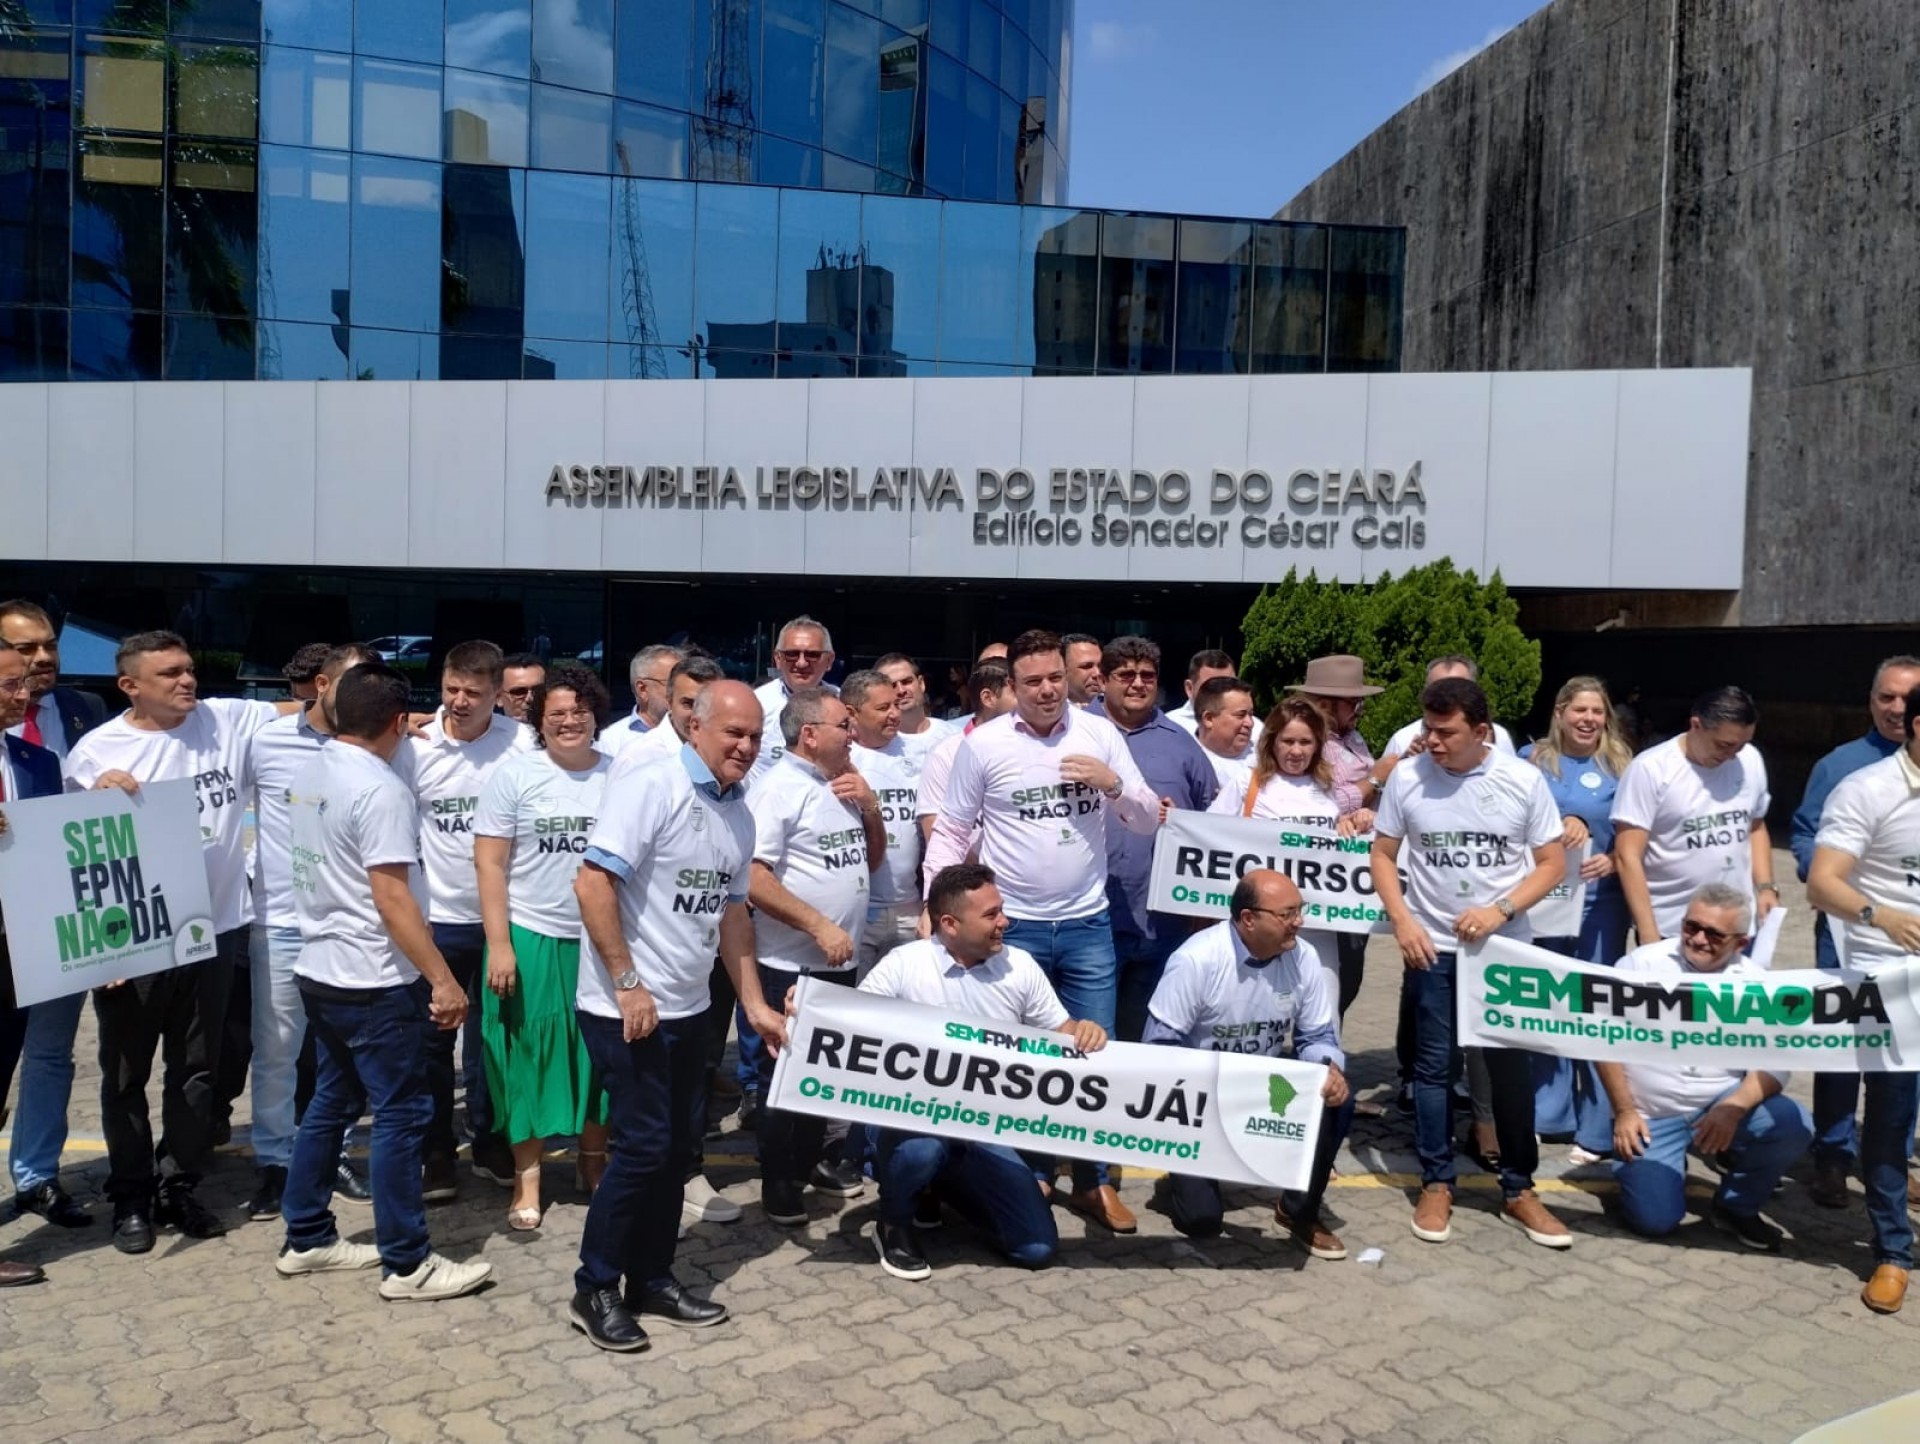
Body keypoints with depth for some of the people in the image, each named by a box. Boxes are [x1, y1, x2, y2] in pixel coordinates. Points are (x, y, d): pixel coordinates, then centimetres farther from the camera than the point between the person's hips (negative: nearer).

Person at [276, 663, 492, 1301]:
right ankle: (406, 1264, 7)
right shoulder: (380, 788, -19)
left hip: (320, 973, 9)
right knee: (401, 1116, -1)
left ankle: (306, 1238, 29)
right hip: (375, 983, -9)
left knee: (330, 1105, 18)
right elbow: (392, 897, -23)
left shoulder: (310, 775, 7)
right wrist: (443, 979, -21)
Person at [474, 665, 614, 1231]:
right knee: (530, 1055, 5)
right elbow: (489, 864, -5)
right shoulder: (514, 775, -4)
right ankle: (526, 1177, 18)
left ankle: (593, 1161, 31)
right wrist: (498, 944, -11)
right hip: (531, 938, -2)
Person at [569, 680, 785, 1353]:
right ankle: (594, 1289, 15)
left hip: (687, 1008, 8)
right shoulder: (649, 788, -16)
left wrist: (754, 1003, 15)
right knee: (644, 1145, -3)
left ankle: (651, 1278, 29)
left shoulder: (738, 812, 9)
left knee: (678, 1145, 13)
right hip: (628, 1008, -8)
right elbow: (592, 885, -22)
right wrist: (628, 984, -20)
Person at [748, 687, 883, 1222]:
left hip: (841, 961, 8)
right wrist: (819, 926, -23)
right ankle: (777, 1183, 18)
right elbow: (752, 878, -22)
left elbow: (872, 861, 18)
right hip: (792, 964, -8)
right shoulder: (777, 789, -15)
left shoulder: (847, 785, 10)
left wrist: (870, 808, 0)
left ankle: (810, 1160, 35)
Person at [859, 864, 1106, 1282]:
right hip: (911, 1122, -4)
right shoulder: (903, 964, -11)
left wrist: (1084, 1031, -16)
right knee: (923, 1147, -41)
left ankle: (945, 1183, 22)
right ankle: (894, 1224, -3)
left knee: (1037, 1247, -4)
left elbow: (1059, 1031, 8)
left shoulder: (1020, 966, 0)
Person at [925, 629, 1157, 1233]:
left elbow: (1148, 820, 5)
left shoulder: (1100, 733, 0)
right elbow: (950, 831, 0)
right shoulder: (982, 744, -6)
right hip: (1012, 928, -2)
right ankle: (1030, 1172, 29)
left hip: (1088, 926, 2)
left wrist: (1113, 783, -14)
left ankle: (1092, 1180, 25)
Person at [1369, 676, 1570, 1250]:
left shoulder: (1523, 780, -7)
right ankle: (1436, 1183, 20)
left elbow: (1552, 863, -2)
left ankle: (1519, 1188, 22)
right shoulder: (1406, 777, -6)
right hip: (1432, 947, 0)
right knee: (1434, 1065, 7)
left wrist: (1500, 910, -16)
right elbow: (1383, 855, 2)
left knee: (1512, 1064, 7)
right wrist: (1402, 921, -10)